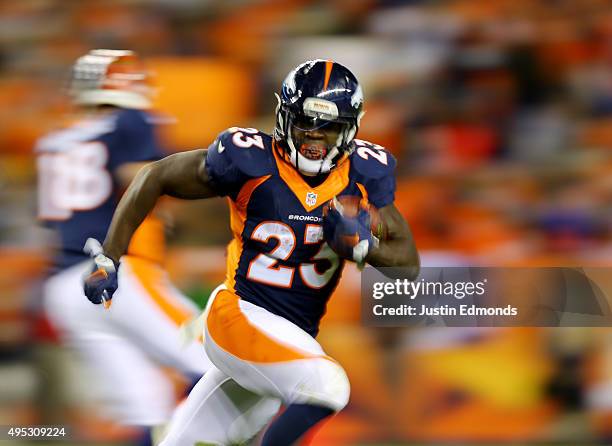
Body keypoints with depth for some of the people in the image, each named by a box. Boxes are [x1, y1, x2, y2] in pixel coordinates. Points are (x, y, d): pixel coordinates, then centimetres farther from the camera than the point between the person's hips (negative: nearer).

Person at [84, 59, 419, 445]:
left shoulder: (365, 174, -1)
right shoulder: (250, 161, -13)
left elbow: (409, 264, 4)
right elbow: (156, 178, 0)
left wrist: (365, 246, -18)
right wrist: (109, 260, -2)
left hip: (296, 340, 5)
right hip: (240, 314, -5)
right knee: (327, 386, -30)